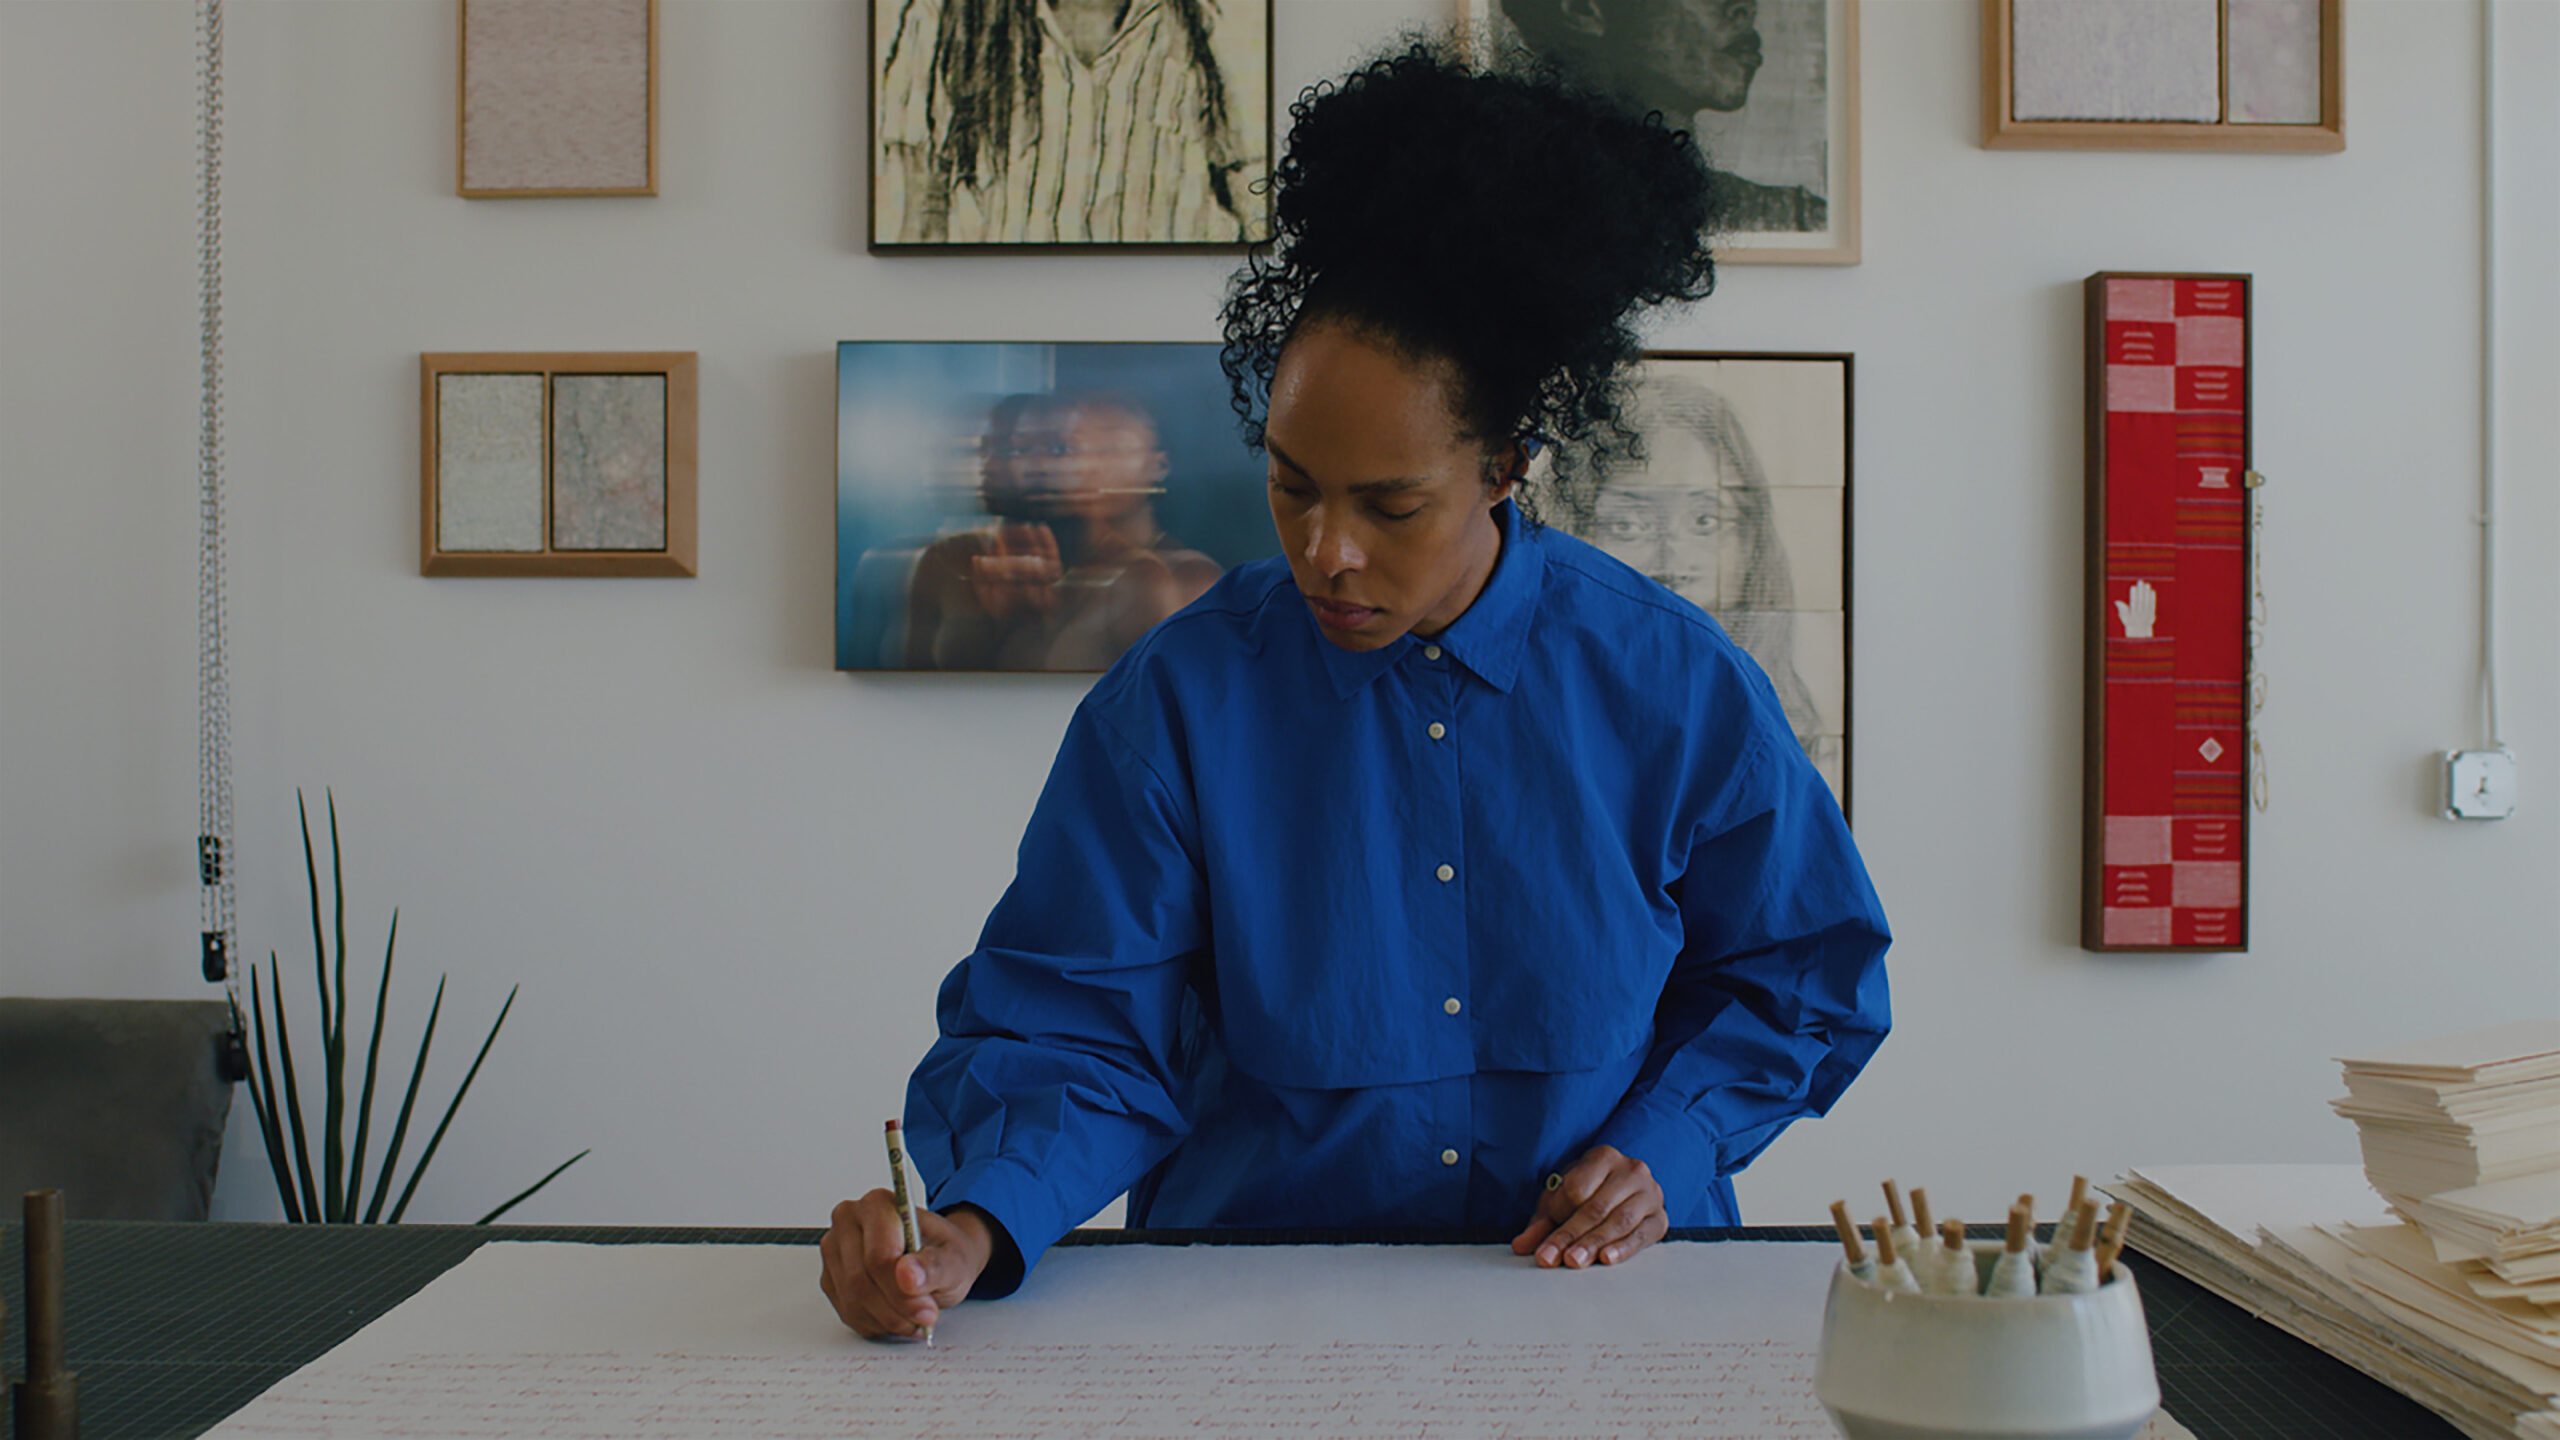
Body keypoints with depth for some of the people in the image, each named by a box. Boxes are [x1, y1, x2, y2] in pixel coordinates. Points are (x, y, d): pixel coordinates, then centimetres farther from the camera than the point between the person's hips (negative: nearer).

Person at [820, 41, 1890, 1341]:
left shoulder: (1675, 691, -4)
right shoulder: (1176, 700, -7)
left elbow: (1799, 973, 10)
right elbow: (1081, 1029, -8)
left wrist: (1668, 1148, -5)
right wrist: (972, 1228, -26)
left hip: (1596, 1304, 0)